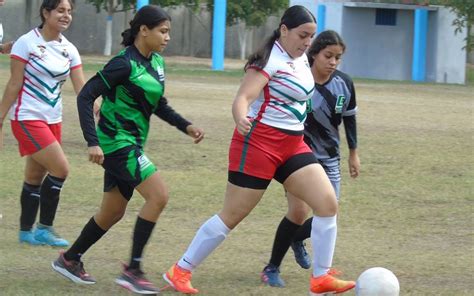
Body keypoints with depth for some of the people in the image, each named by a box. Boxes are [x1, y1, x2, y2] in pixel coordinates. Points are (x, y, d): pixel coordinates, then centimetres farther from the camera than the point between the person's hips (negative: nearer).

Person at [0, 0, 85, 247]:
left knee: (35, 177, 11)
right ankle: (44, 228, -3)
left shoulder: (69, 50, 5)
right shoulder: (27, 43, -11)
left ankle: (26, 231, 21)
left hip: (53, 121, 6)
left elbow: (81, 88, 2)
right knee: (60, 168, -14)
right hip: (27, 118, -6)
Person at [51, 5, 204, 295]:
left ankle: (69, 259, 32)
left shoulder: (157, 63, 7)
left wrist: (186, 126, 6)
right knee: (159, 195, -18)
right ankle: (133, 270, -12)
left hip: (132, 145, 9)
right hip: (116, 142, -9)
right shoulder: (125, 64, -18)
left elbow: (159, 105, 20)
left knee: (113, 212, 16)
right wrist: (93, 142, -25)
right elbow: (86, 96, -19)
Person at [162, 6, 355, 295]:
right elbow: (243, 98, -28)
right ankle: (180, 271, 10)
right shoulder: (271, 60, -16)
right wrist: (241, 119, -48)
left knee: (328, 203, -6)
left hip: (292, 145, 8)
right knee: (233, 214, -3)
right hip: (258, 141, -8)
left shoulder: (302, 60, 9)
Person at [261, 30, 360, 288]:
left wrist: (353, 153, 14)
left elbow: (349, 119, 9)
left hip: (328, 158, 5)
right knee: (298, 212, -19)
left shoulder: (344, 84, -6)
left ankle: (296, 239, 37)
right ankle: (272, 268, -1)